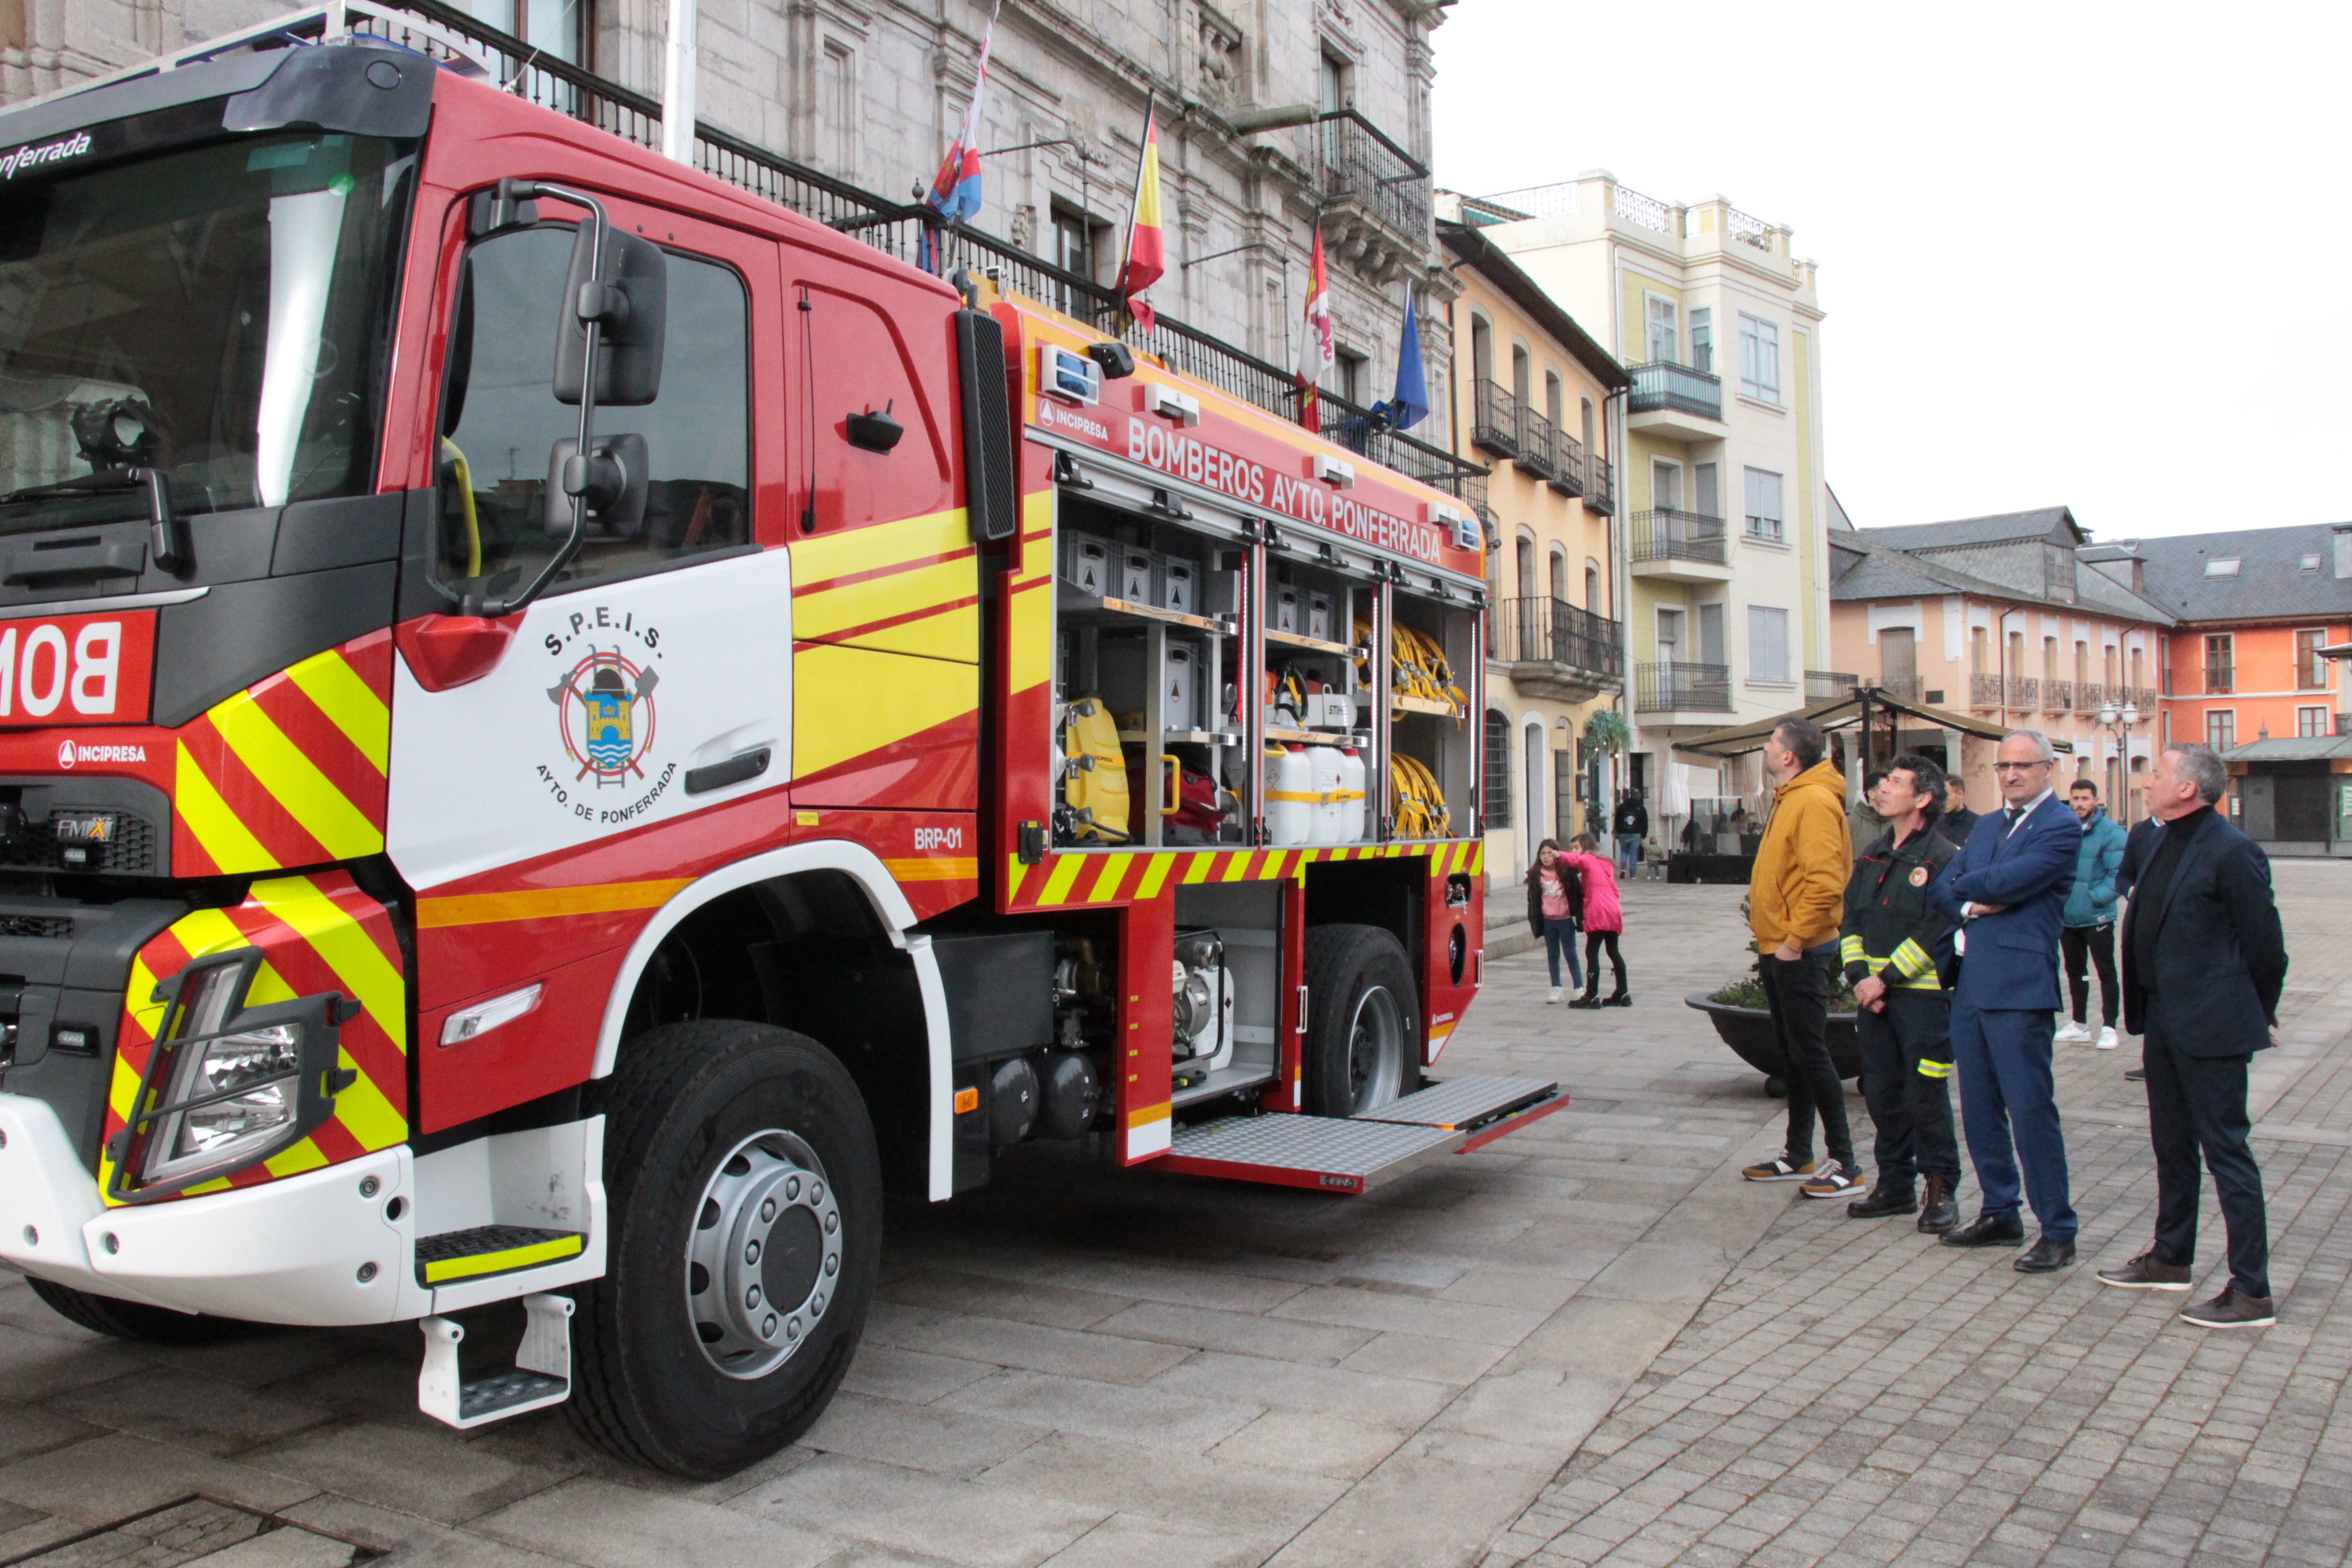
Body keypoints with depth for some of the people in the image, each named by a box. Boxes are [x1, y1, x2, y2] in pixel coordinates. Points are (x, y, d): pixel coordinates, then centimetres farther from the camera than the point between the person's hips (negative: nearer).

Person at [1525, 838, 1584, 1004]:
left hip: (1566, 919, -3)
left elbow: (1578, 892, -2)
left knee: (1571, 954, 2)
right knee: (1552, 955, 10)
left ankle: (1580, 987, 10)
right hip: (1548, 920, 3)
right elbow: (1533, 900, 7)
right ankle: (1556, 989, 18)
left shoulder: (1567, 872, -5)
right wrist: (1533, 920, 5)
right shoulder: (1536, 875, 1)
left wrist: (1579, 915, -5)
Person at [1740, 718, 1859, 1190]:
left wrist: (1795, 940, -21)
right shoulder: (1788, 799, 14)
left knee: (1810, 1052, -5)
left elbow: (1824, 881, -25)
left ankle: (1845, 1163, 3)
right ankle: (1798, 1155, 24)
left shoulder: (1814, 801, -17)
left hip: (1799, 952, -10)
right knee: (1792, 1053, 15)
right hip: (1776, 949, 10)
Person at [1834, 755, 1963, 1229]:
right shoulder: (1872, 855, 14)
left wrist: (1885, 978, -15)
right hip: (1873, 993, 7)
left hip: (1922, 994, -6)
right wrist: (1859, 976, -2)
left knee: (1924, 1095, -3)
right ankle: (1895, 1184, 21)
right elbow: (1851, 918, 12)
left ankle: (1940, 1188, 11)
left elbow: (1935, 932, -14)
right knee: (1882, 1092, 10)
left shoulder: (1943, 857, -8)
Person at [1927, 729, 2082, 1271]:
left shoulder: (2061, 826, -7)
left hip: (2019, 986, -8)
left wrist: (1965, 883, 2)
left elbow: (2007, 880, -18)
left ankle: (2058, 1232, 3)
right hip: (1970, 982, 8)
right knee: (1979, 1106, 13)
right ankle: (2000, 1214, 25)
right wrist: (1970, 905, -6)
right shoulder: (1986, 825, 19)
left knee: (2031, 1108, -6)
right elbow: (1943, 886, 15)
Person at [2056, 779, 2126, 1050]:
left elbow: (2118, 874, -14)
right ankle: (2079, 1025, 27)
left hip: (2097, 917, -5)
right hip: (2067, 917, 5)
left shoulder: (2111, 833, -9)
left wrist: (2092, 898, -19)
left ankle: (2108, 1027, 10)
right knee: (2074, 972, 16)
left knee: (2106, 972, 2)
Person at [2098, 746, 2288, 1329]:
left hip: (2210, 1027, -9)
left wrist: (2259, 1015, -3)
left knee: (2226, 1150, -3)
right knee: (2172, 1146, 19)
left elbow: (2265, 943, -13)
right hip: (2165, 1020, 9)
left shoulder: (2231, 852, -18)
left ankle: (2251, 1293, 5)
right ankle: (2171, 1259, 34)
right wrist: (2146, 1007, 16)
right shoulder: (2168, 843, 10)